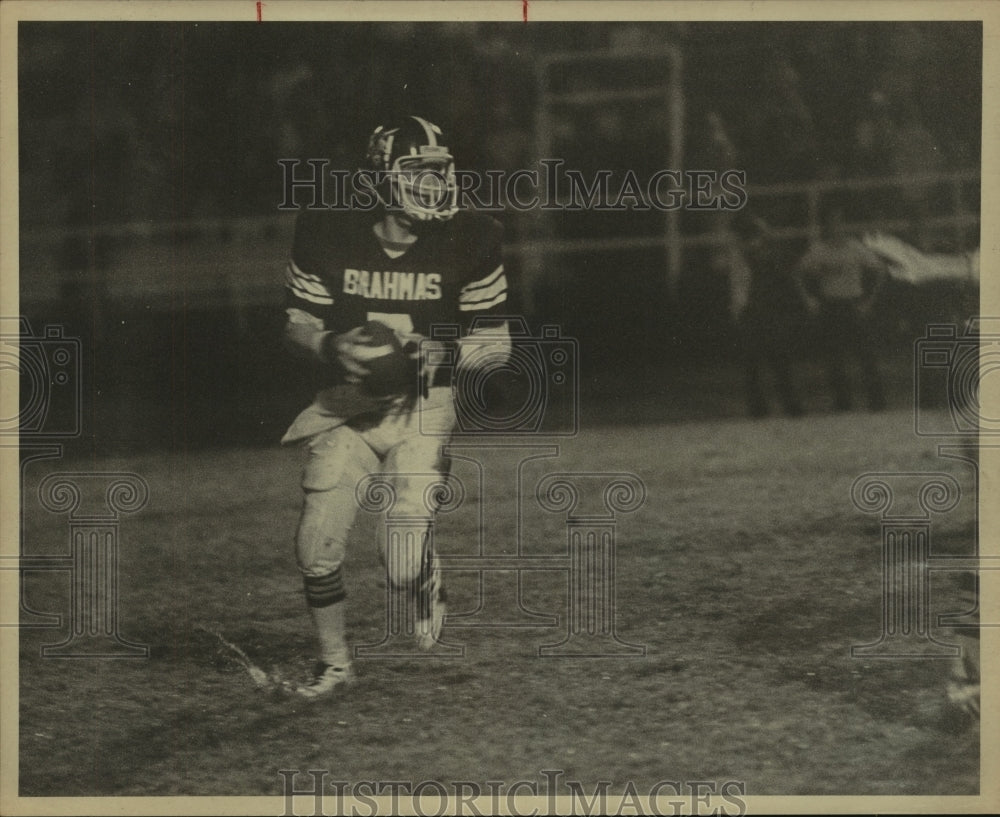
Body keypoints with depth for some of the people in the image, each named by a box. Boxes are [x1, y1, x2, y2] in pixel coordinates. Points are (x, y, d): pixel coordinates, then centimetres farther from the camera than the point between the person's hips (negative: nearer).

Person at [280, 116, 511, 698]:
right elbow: (299, 324, 4)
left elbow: (497, 344, -2)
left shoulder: (467, 243, -9)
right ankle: (335, 661, 21)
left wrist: (441, 353, -22)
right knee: (317, 546, -5)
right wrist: (332, 346, -18)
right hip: (347, 408, 2)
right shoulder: (329, 236, -7)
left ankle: (427, 582, 25)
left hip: (421, 409, -2)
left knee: (403, 564, -15)